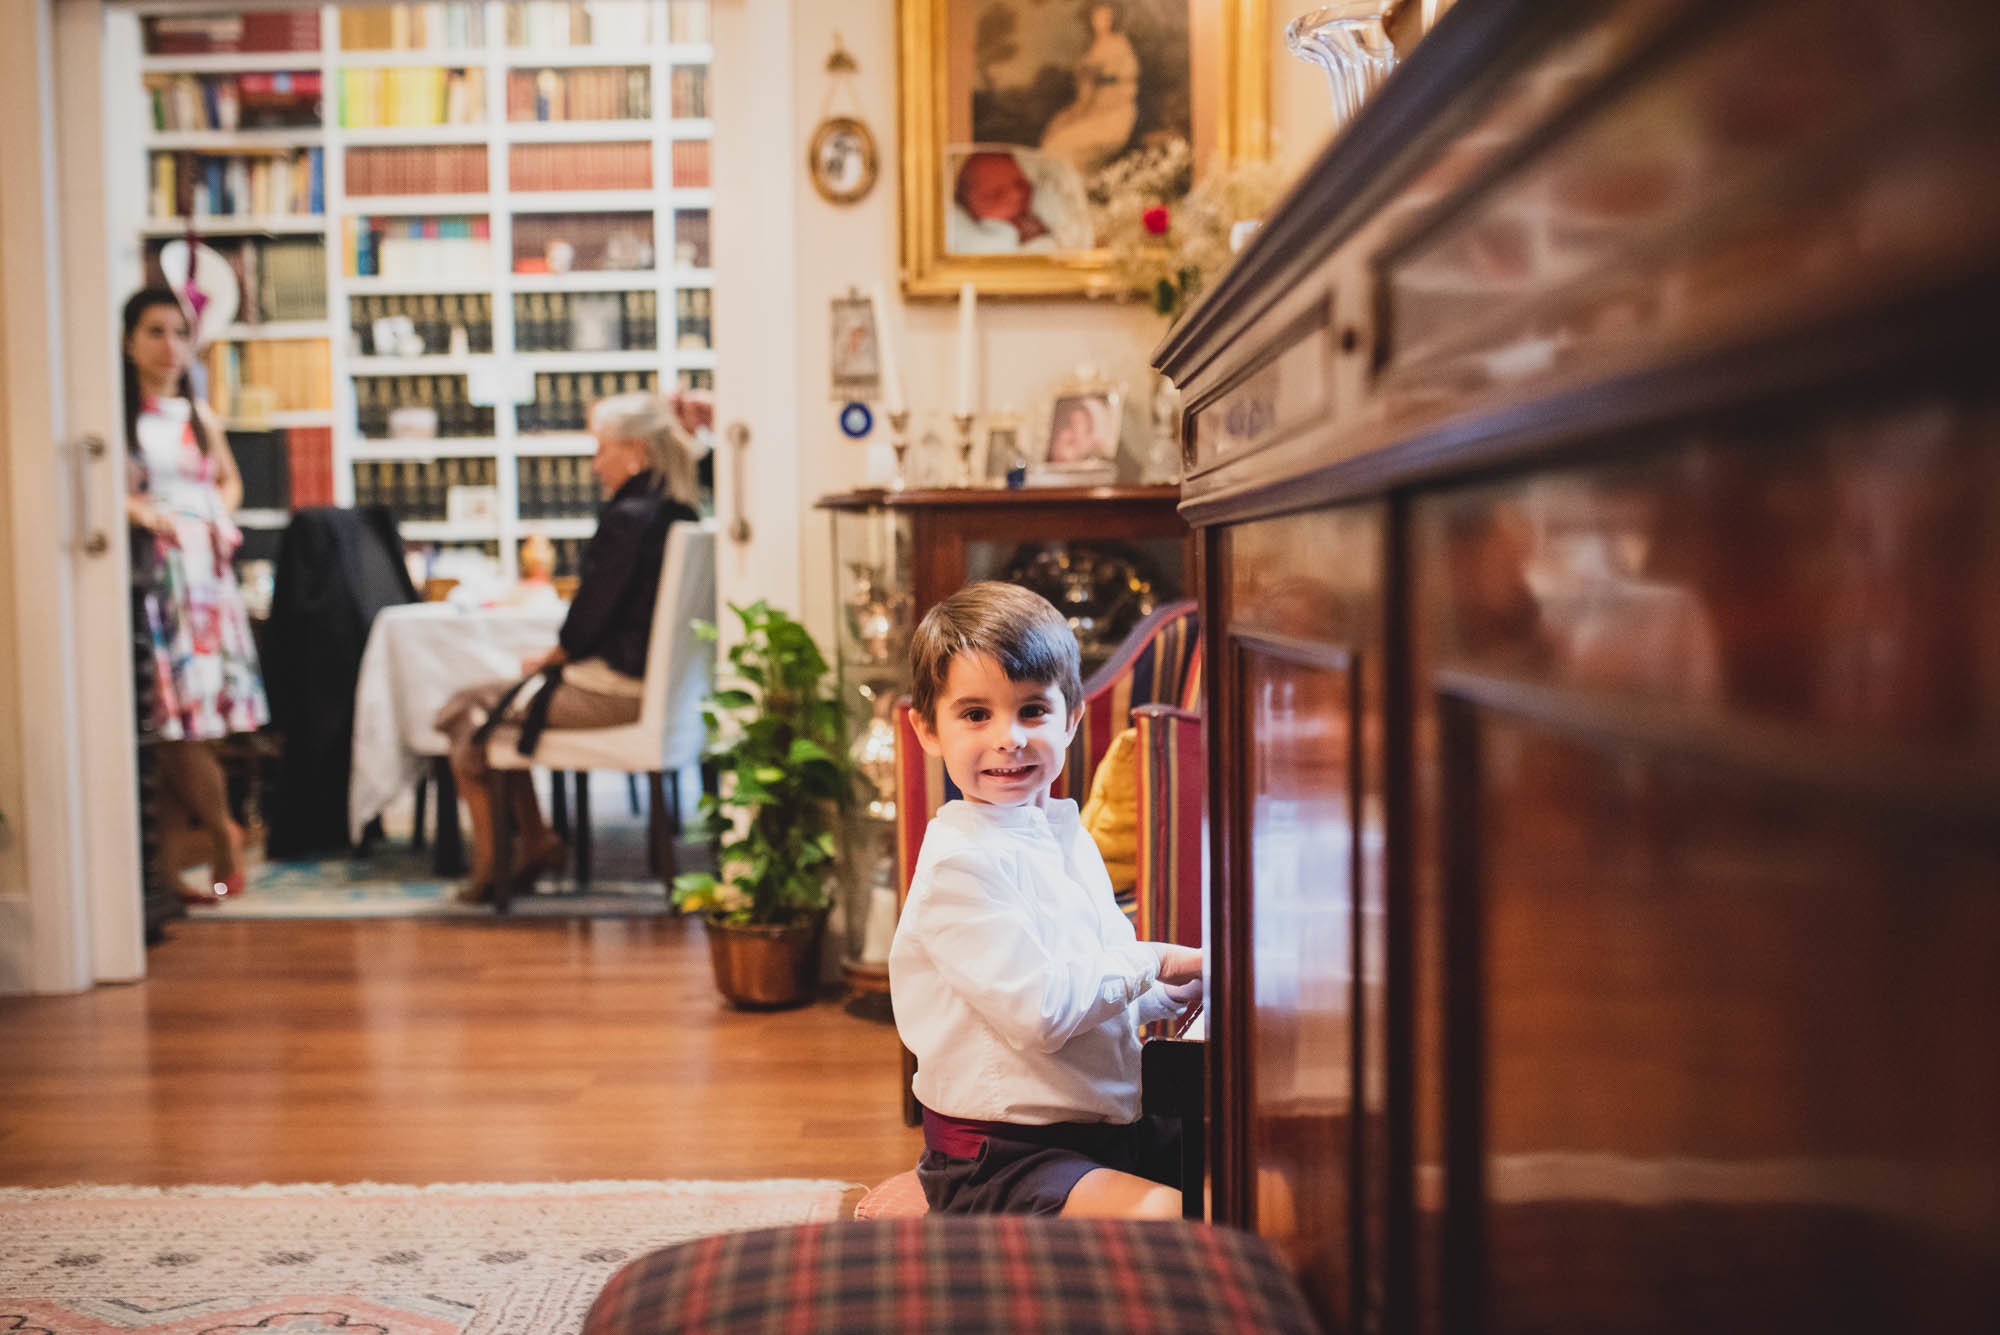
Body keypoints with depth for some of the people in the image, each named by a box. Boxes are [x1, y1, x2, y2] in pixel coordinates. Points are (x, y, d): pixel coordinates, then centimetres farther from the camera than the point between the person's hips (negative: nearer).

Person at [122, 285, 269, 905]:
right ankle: (223, 831, 11)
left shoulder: (200, 417, 17)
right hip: (152, 576, -4)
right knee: (176, 721, -8)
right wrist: (139, 510, -20)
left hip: (205, 575, 5)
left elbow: (230, 479, 31)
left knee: (182, 729, 4)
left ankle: (171, 862, 12)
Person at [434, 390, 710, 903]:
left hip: (612, 689, -9)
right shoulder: (680, 515, 8)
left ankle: (489, 866, 18)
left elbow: (591, 616, -16)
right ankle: (536, 842, 22)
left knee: (470, 714, 8)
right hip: (649, 681, 9)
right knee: (503, 702, 22)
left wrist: (547, 659, 0)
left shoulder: (627, 519, -20)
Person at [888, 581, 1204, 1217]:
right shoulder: (961, 861, -17)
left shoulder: (1067, 838, 13)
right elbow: (1040, 1011, -23)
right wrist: (1149, 961, -11)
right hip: (999, 1157, -9)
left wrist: (1180, 990, 5)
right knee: (1169, 1217, -28)